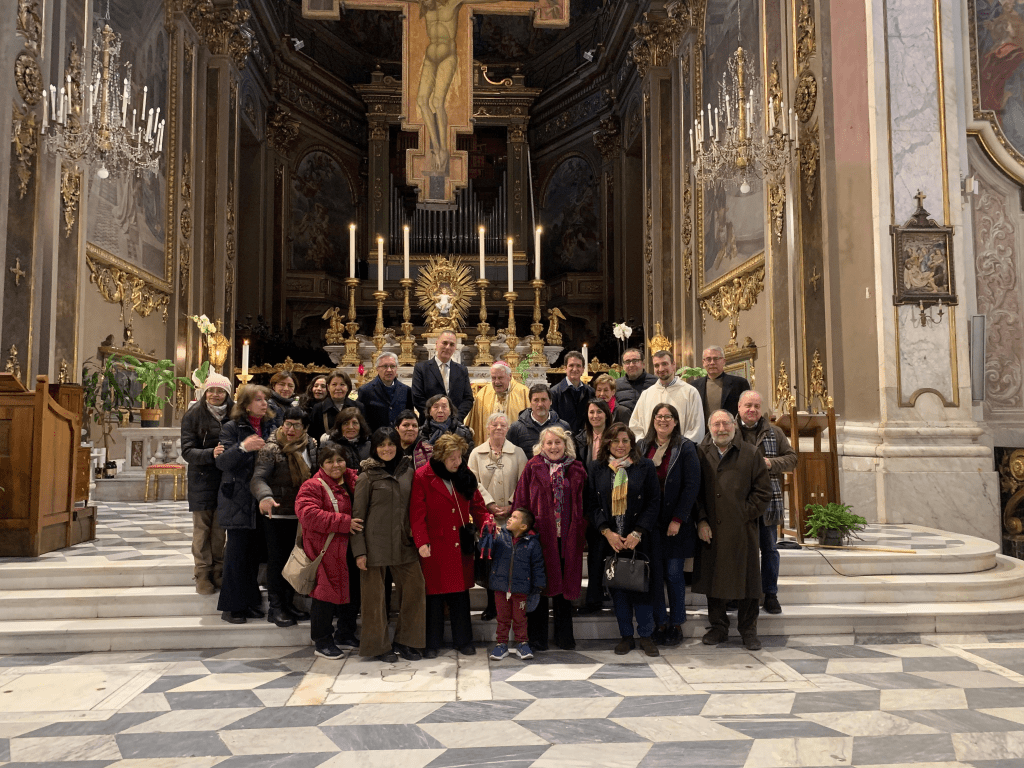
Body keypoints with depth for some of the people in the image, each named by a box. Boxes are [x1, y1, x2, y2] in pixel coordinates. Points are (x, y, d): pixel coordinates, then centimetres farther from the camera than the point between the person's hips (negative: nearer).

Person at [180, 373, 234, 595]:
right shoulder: (193, 415, -3)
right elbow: (187, 451, -8)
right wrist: (211, 453, -25)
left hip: (225, 479, 2)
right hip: (202, 479, -1)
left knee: (220, 527, 6)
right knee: (202, 527, 1)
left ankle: (218, 572, 17)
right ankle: (202, 575, 10)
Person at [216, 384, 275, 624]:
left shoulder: (269, 428, 13)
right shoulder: (232, 427, -3)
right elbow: (221, 462, -12)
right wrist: (242, 447, -27)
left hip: (261, 501, 5)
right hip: (238, 500, -5)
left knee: (255, 553, 8)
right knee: (237, 552, -4)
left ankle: (249, 602, 19)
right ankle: (231, 606, 6)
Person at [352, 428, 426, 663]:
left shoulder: (408, 472, 9)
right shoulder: (367, 477, -3)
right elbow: (358, 515, -3)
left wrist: (416, 535, 3)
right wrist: (359, 550, -8)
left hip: (403, 542, 4)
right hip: (375, 542, -4)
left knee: (415, 587, 2)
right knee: (375, 595, 2)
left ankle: (404, 641, 18)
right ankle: (380, 646, 19)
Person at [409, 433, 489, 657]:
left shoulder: (465, 475, 6)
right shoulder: (423, 477, -8)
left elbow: (477, 505, 12)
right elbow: (417, 514, -10)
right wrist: (422, 542, -18)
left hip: (460, 546, 4)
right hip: (435, 546, -4)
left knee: (461, 593, 10)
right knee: (434, 594, 5)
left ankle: (463, 640, 23)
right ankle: (432, 643, 19)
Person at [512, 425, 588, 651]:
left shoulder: (576, 470, 7)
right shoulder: (532, 468, 0)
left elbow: (583, 504, 9)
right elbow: (520, 502, -1)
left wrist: (581, 532, 2)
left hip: (568, 538, 2)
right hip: (539, 534, -2)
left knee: (564, 584, 11)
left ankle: (564, 635, 25)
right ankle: (537, 637, 18)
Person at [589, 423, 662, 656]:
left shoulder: (645, 467, 1)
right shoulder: (598, 471, 7)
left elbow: (654, 503, -2)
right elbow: (594, 505, 4)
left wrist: (637, 533, -10)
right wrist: (607, 532, -9)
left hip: (638, 539, -2)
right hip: (610, 540, 2)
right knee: (617, 587, 6)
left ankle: (646, 635, 15)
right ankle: (626, 635, 18)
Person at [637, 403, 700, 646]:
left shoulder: (685, 448, -1)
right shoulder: (642, 447, 8)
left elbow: (692, 485, -6)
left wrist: (678, 519, -11)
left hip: (676, 524, -2)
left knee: (674, 573, 1)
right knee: (654, 573, 5)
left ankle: (676, 624, 15)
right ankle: (659, 622, 16)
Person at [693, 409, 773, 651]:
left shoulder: (750, 454, 3)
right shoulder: (700, 454, 5)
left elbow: (763, 491, 4)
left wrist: (745, 515, -5)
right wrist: (701, 520, -4)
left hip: (742, 531, -1)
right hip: (710, 530, 1)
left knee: (746, 578, 4)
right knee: (712, 576, 7)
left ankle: (748, 630, 18)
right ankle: (718, 627, 22)